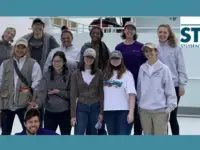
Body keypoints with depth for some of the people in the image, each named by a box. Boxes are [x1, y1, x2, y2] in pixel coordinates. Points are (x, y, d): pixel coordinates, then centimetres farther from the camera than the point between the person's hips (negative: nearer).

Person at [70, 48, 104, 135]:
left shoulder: (98, 73, 1)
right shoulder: (76, 74, -1)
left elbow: (101, 93, 2)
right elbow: (73, 95, -3)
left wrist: (101, 112, -2)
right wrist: (73, 115, -7)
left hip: (95, 107, 1)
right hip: (81, 107, -1)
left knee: (92, 136, 10)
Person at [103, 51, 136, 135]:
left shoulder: (127, 74, -3)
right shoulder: (106, 75, 12)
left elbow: (132, 95, -10)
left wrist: (131, 112, -18)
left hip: (123, 111, -5)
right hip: (108, 111, 5)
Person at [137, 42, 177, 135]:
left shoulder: (163, 68, -6)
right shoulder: (142, 68, 6)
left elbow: (170, 89, -5)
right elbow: (139, 88, 10)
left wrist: (170, 106, -8)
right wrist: (139, 104, 9)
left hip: (160, 110, -4)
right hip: (144, 110, 4)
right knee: (147, 135, 15)